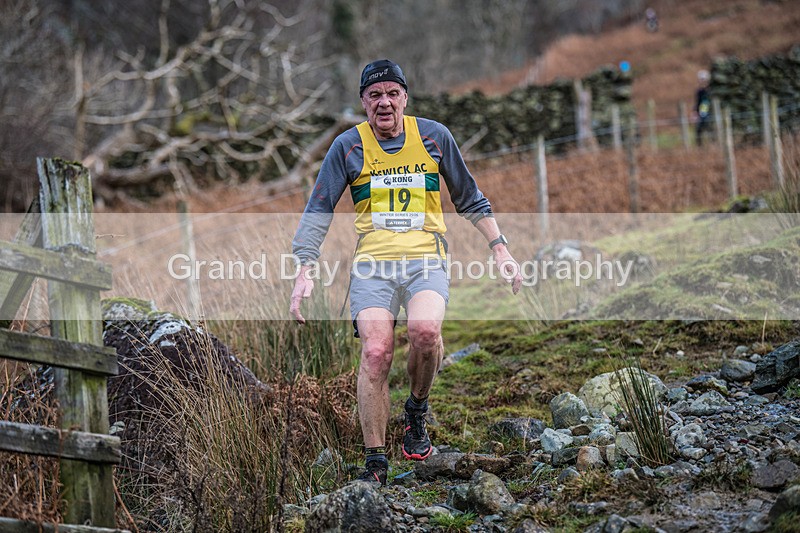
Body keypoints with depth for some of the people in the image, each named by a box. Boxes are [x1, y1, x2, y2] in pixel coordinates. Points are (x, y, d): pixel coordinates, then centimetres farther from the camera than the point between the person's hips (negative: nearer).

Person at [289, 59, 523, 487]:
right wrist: (304, 271, -6)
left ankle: (417, 410, 1)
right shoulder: (348, 146, 4)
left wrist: (500, 248, 12)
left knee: (425, 331, -29)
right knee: (375, 352, -17)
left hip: (425, 258, 0)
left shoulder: (434, 136, 7)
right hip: (372, 262, 0)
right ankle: (375, 463, -7)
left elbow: (469, 199, 18)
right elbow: (318, 212, 5)